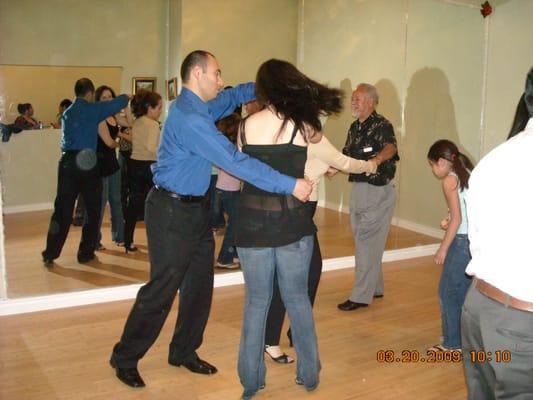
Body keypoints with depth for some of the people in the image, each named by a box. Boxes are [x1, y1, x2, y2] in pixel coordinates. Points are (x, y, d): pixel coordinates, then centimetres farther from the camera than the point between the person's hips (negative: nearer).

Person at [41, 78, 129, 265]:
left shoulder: (67, 113, 18)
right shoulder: (93, 109, -1)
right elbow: (118, 103, 2)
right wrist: (127, 96, 23)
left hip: (67, 162, 5)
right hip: (86, 163, -5)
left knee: (62, 210, 7)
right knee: (93, 210, 8)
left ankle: (50, 254, 7)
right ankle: (86, 253, 12)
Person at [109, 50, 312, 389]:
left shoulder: (201, 107, 7)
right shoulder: (190, 118, -24)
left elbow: (233, 97, 25)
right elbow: (235, 162, -29)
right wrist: (290, 185, -26)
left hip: (196, 209, 10)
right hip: (173, 212, -10)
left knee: (200, 284, 14)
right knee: (163, 288, -1)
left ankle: (184, 352, 29)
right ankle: (125, 359, 17)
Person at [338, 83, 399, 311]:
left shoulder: (381, 125, -15)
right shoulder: (355, 127, 11)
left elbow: (391, 147, -35)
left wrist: (378, 158, -55)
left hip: (377, 191, -9)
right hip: (358, 188, 9)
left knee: (367, 243, -5)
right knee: (364, 240, 16)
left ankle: (361, 296, 2)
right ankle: (375, 288, 30)